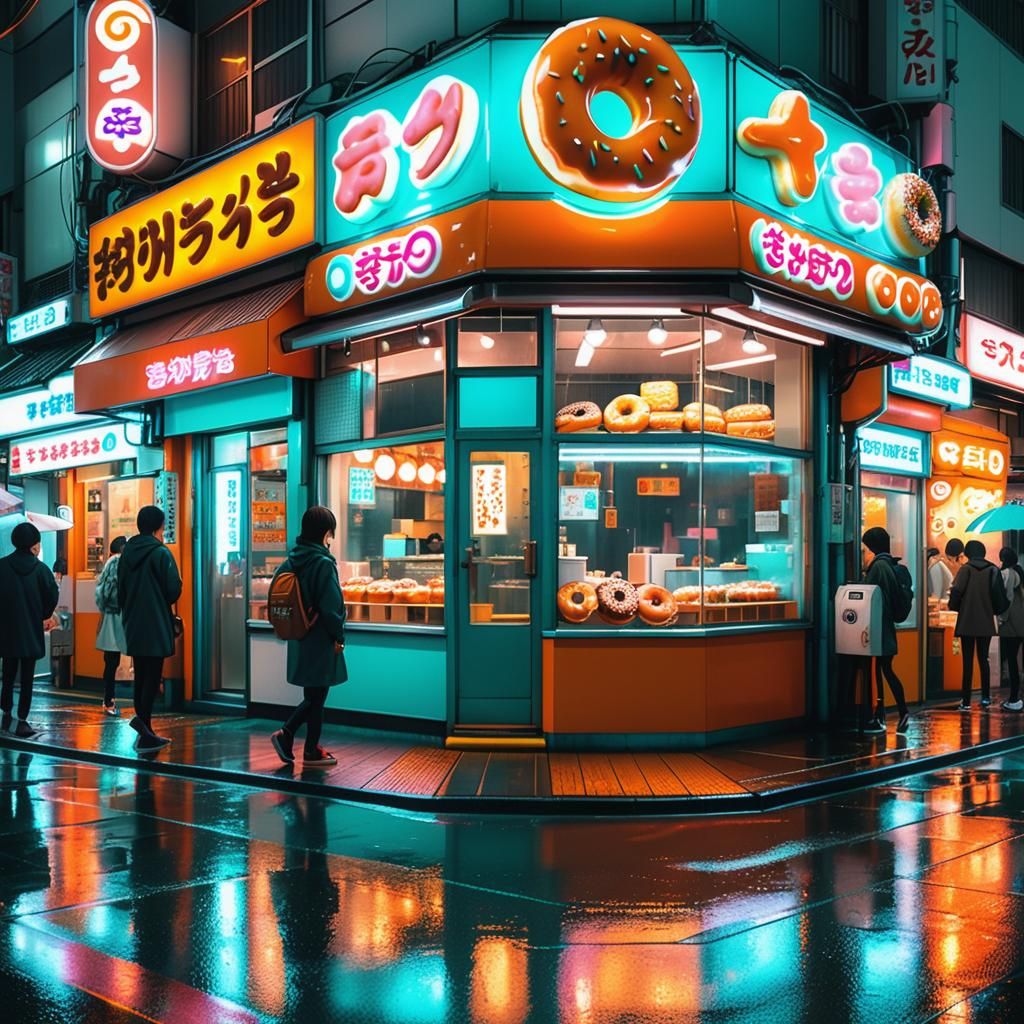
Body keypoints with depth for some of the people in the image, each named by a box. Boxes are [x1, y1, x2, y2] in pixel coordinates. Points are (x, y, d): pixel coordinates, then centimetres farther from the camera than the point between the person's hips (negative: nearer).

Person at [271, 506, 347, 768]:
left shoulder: (291, 561, 5)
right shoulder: (324, 563, -17)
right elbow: (332, 605, -20)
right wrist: (339, 636, -9)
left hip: (299, 639, 7)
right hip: (320, 641, -7)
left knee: (313, 696, 20)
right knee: (317, 696, 5)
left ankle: (286, 733, 9)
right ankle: (312, 752, 14)